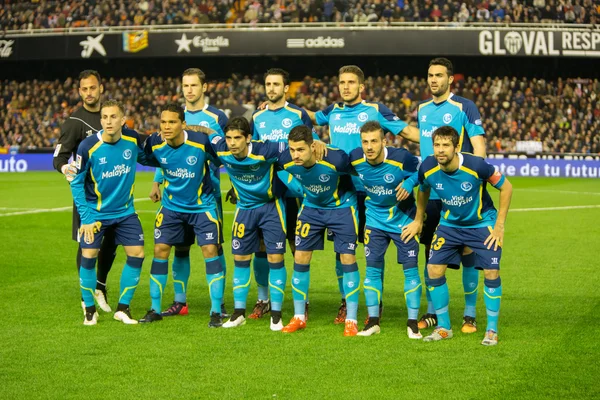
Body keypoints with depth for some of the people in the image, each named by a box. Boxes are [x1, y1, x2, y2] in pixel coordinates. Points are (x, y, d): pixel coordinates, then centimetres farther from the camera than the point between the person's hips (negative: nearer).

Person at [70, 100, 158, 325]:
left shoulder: (133, 139, -9)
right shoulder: (88, 146, -18)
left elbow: (146, 159, 13)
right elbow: (76, 183, -10)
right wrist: (85, 218, -14)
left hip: (125, 212, 3)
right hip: (96, 213, -3)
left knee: (137, 254, -3)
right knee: (88, 257, -9)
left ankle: (123, 308, 12)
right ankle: (90, 310, 12)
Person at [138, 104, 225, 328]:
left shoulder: (201, 141, -22)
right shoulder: (155, 143, -13)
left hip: (202, 205, -3)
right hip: (172, 205, 3)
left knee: (210, 250, -13)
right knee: (160, 249, -2)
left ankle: (216, 312, -6)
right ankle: (155, 309, 10)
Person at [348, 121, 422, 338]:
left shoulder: (401, 158, -23)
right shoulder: (355, 158, -15)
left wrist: (409, 182, -23)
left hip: (404, 220, -2)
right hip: (375, 220, 3)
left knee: (410, 269, -3)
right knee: (372, 268, 1)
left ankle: (413, 323, 6)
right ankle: (373, 321, 12)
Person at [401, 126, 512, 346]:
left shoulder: (476, 165, -28)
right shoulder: (427, 169, -18)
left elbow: (506, 187, -14)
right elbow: (423, 191, 7)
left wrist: (499, 226, -14)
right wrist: (418, 221, 15)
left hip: (482, 223, -3)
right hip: (449, 224, 3)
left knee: (491, 272, -13)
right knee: (434, 270, -7)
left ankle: (492, 330, 3)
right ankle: (443, 327, 9)